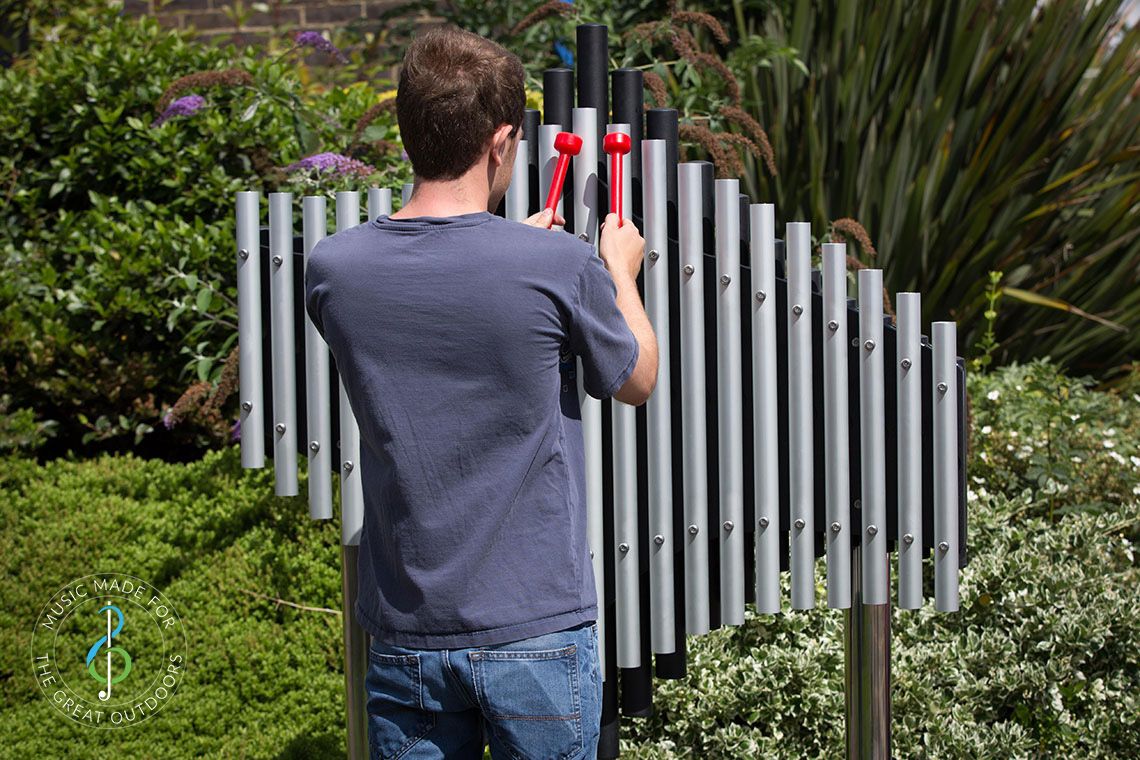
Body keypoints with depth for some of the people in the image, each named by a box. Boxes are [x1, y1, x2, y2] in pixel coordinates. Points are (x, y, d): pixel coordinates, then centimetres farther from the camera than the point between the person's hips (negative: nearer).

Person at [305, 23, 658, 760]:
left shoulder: (333, 270, -6)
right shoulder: (560, 268, -15)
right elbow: (637, 381, 4)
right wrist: (622, 271, 20)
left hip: (405, 636, 3)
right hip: (537, 634, -3)